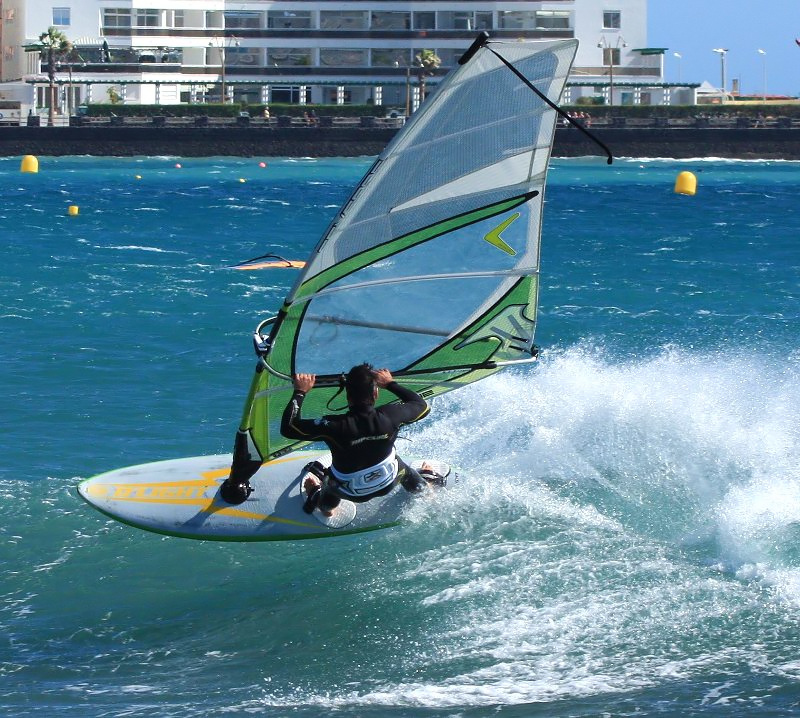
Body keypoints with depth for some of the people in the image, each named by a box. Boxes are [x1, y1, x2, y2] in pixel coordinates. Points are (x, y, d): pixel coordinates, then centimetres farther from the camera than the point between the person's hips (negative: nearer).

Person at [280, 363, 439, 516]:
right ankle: (420, 484, 61)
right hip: (387, 484, 1)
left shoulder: (335, 426, -37)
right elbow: (422, 406, -7)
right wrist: (391, 384, 2)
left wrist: (300, 392, -16)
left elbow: (288, 427, -28)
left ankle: (316, 495, 62)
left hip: (351, 492, -1)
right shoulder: (390, 416, -29)